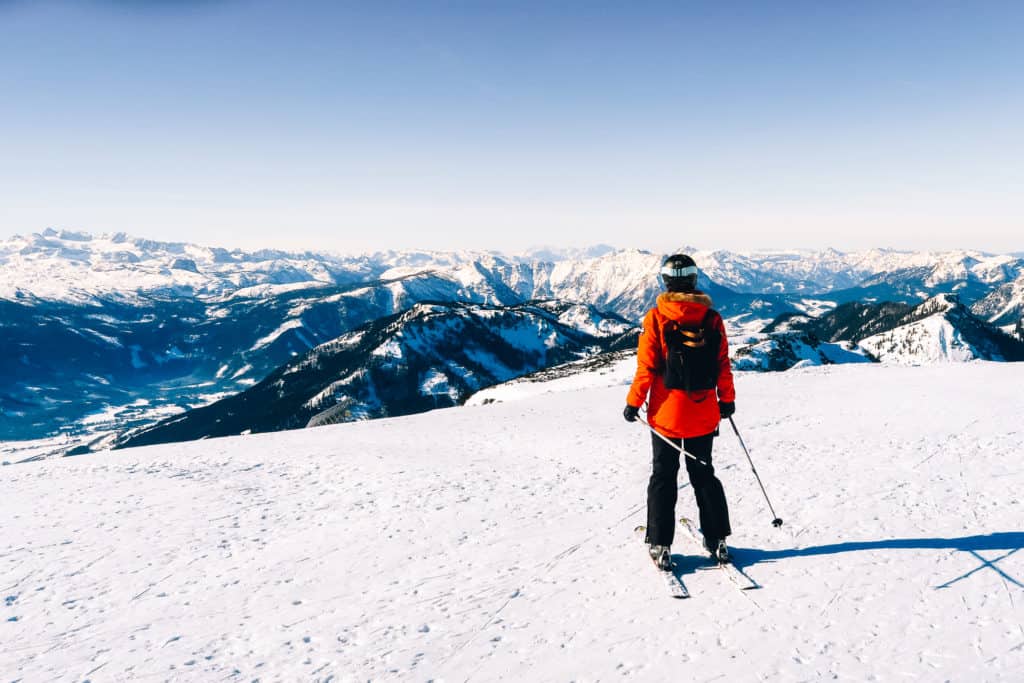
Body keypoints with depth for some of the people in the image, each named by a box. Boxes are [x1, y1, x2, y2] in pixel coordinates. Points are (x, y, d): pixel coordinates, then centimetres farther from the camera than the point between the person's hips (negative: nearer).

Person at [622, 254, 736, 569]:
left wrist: (633, 403, -2)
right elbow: (723, 365, 1)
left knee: (663, 477, 9)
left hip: (666, 413, -2)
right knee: (704, 474, 17)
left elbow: (646, 367, -12)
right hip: (704, 415, 3)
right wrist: (727, 400, 14)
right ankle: (717, 540, 22)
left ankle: (660, 546, 11)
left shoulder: (656, 318, -12)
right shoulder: (712, 318, -4)